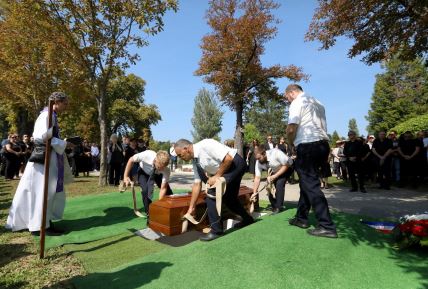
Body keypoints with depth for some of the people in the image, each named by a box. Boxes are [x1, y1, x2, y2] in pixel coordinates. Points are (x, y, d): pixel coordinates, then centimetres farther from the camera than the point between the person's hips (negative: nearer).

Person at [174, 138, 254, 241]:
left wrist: (216, 176, -18)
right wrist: (191, 207, 8)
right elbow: (197, 184, 6)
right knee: (228, 198, 19)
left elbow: (228, 159, -28)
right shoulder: (195, 161, 2)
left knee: (212, 194, -14)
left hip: (236, 164, -9)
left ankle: (216, 230, -1)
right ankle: (247, 219, 42)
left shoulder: (205, 145, -25)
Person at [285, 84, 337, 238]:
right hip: (322, 144, 9)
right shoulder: (317, 103, 22)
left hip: (308, 145, -9)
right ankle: (301, 217, 24)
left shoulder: (297, 103, -4)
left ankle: (327, 226, -3)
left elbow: (291, 128, -14)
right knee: (307, 182, 16)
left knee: (310, 185, -5)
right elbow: (320, 126, 22)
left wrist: (290, 143, 4)